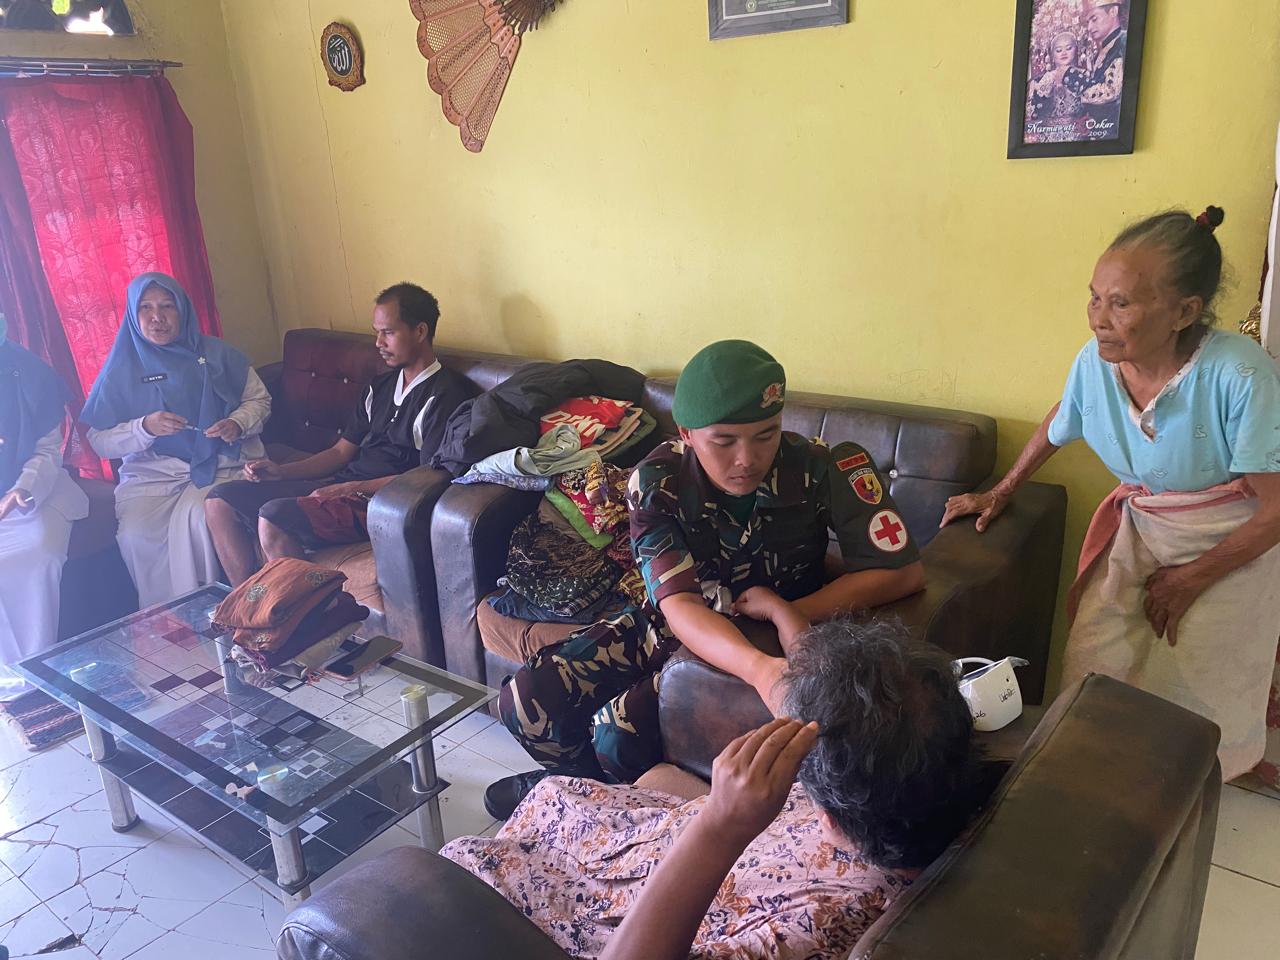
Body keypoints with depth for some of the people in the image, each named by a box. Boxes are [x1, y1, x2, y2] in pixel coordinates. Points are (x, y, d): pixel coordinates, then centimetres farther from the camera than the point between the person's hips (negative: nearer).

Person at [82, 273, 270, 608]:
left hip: (221, 462, -1)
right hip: (152, 470, 1)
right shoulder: (122, 368, 8)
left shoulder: (216, 353, 9)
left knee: (197, 517, -33)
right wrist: (144, 428, -15)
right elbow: (99, 441, 5)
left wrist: (238, 424, -8)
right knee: (135, 535, -28)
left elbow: (259, 399, 14)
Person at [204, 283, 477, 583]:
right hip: (340, 485, 9)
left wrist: (351, 489, -19)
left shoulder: (445, 394, -10)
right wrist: (281, 471, 4)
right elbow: (341, 452, 19)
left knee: (274, 517, -31)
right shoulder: (381, 387, 18)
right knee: (221, 500, 2)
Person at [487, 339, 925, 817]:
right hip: (675, 621, 3)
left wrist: (789, 612, -29)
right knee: (525, 702, -10)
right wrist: (761, 669, -53)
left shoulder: (825, 469, -27)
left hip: (764, 635, -2)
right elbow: (680, 603, -33)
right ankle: (589, 779, 24)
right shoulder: (656, 482, -24)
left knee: (620, 734, -22)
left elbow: (905, 571, -21)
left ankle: (615, 794, 18)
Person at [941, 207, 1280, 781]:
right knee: (1095, 660, -5)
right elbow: (1056, 427, 8)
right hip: (1140, 528, 4)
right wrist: (999, 494, 11)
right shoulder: (1095, 362, -17)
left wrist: (1192, 579, -12)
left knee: (1194, 684, -2)